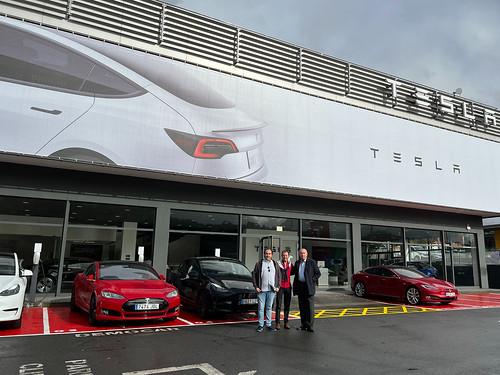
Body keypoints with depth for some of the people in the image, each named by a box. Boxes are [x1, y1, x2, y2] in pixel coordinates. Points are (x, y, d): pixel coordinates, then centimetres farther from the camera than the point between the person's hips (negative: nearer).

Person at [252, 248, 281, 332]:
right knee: (261, 307, 2)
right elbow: (254, 275, 3)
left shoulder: (275, 264, 10)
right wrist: (255, 286, -4)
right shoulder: (259, 263, 2)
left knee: (269, 307, 8)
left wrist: (278, 286, 3)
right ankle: (260, 325, 10)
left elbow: (279, 276, 13)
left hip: (271, 290, 2)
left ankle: (269, 325, 16)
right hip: (261, 290, -2)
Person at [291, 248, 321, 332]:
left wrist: (312, 280, -9)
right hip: (299, 287, 4)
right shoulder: (297, 263, 13)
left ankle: (309, 326, 0)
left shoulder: (312, 262, 0)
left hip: (308, 287, -4)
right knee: (302, 307, 8)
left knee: (309, 307, -5)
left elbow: (318, 273, 2)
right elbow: (292, 272, 23)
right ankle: (303, 325, 16)